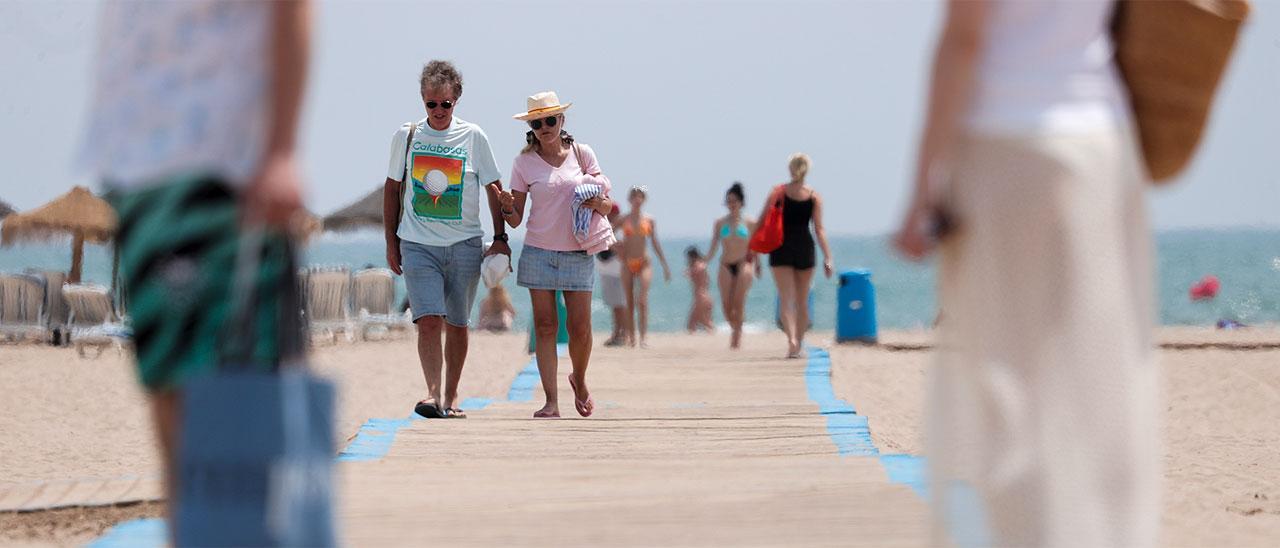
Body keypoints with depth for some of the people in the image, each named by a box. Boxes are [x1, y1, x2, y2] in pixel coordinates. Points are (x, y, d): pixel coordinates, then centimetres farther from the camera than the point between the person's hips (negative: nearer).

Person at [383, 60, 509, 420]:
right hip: (417, 244, -1)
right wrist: (391, 242, 9)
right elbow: (393, 189, 12)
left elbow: (494, 188, 6)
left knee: (457, 323, 7)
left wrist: (500, 238, 0)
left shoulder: (473, 137, 1)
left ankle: (451, 396, 19)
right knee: (428, 320, -15)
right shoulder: (406, 136, 4)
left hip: (464, 244, 1)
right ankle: (433, 393, -20)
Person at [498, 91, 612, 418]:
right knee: (545, 326, -3)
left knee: (580, 328, -1)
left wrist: (599, 203, -14)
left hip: (578, 253, 0)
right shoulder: (525, 162, 2)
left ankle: (579, 380, 27)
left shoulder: (582, 154, 4)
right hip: (539, 253, 0)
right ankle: (551, 401, -2)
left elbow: (608, 204, 8)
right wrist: (507, 207, -19)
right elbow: (516, 220, 3)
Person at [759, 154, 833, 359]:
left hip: (781, 249, -1)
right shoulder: (814, 196, -2)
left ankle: (792, 338, -25)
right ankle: (799, 345, 19)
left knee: (785, 299, -3)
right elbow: (819, 229, -6)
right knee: (802, 301, 14)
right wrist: (827, 257, -3)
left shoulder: (778, 192, -2)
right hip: (805, 249, 1)